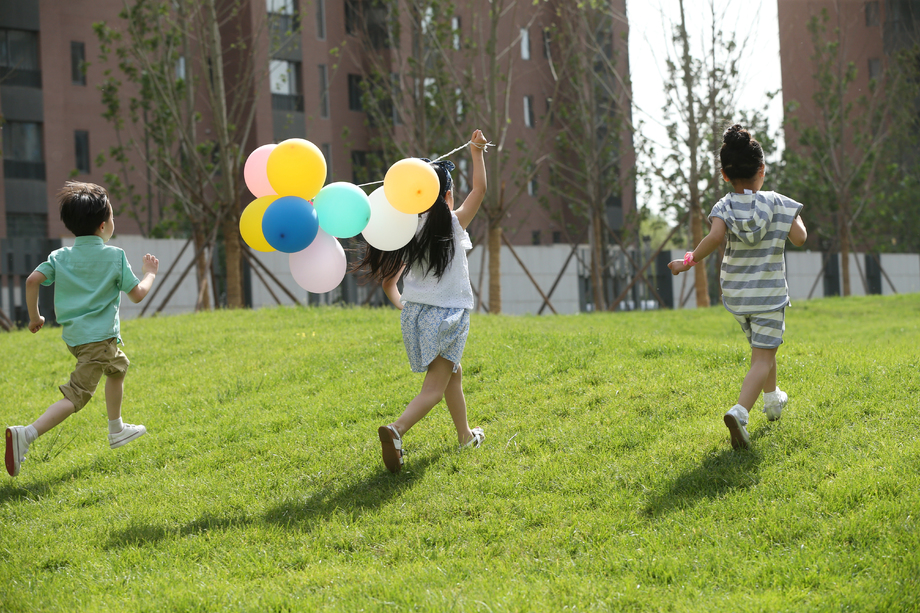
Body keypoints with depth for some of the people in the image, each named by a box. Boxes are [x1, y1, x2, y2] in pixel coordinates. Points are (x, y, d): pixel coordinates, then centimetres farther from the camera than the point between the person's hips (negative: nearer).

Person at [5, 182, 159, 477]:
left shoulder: (61, 256, 6)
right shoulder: (114, 256, -6)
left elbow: (33, 280, -6)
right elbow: (137, 294, -2)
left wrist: (34, 316, 7)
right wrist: (150, 274, 18)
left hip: (73, 334, 7)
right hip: (98, 337, -7)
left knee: (117, 367, 32)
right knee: (75, 396, -11)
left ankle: (116, 430, 46)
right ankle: (26, 434, -32)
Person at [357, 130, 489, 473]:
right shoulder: (454, 224, -8)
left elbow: (388, 280, 5)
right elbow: (480, 189, 0)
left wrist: (399, 303, 22)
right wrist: (477, 153, 9)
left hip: (415, 313, 6)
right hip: (447, 314, -6)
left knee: (453, 374, 25)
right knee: (435, 387, -8)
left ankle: (465, 435, 39)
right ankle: (397, 429, -32)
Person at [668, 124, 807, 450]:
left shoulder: (724, 206, -7)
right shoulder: (777, 203, -8)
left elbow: (715, 236, -26)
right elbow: (800, 238, -10)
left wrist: (690, 260, -17)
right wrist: (793, 216, 9)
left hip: (735, 295, 4)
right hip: (769, 294, -4)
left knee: (762, 349, 27)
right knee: (763, 358, -8)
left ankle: (772, 399, 47)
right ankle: (739, 412, -31)